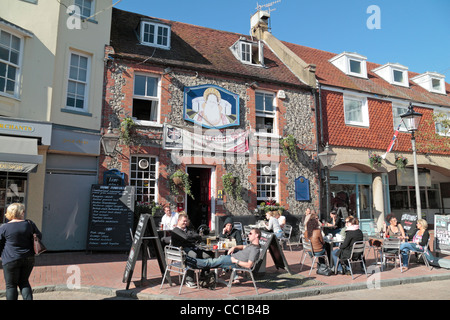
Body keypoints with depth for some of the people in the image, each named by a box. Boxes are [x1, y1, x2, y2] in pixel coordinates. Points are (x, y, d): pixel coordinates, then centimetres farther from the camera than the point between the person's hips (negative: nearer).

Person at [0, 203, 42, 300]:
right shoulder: (29, 224, -2)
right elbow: (39, 236, 6)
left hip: (11, 259, -3)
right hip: (29, 258, 3)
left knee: (11, 285, 9)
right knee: (23, 281, 17)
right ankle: (28, 298, 6)